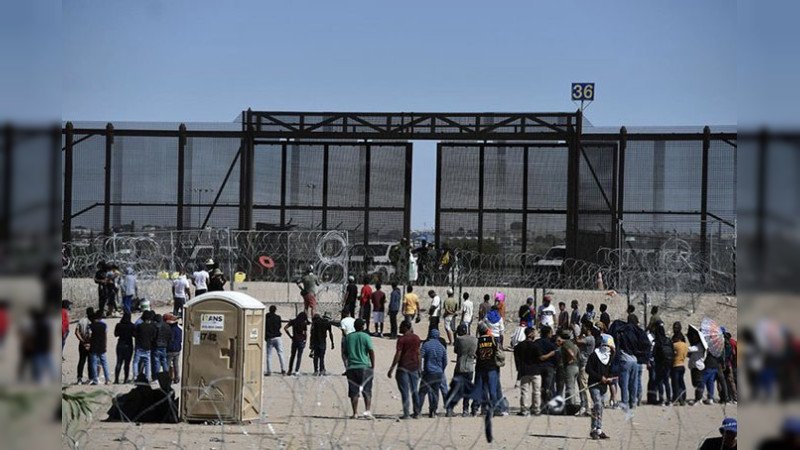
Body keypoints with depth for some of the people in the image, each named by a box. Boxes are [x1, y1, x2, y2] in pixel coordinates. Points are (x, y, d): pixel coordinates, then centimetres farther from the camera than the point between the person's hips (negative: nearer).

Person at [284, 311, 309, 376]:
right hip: (301, 341, -3)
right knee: (299, 356, 2)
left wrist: (290, 336, 3)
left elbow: (285, 328, -1)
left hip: (294, 340, 3)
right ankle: (296, 371, -4)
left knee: (292, 356, 13)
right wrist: (305, 341, 5)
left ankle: (290, 370, 12)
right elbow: (306, 333, -9)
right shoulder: (304, 323, -7)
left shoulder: (293, 321, 3)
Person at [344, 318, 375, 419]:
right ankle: (367, 411, -10)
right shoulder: (366, 336, -4)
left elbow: (345, 352, 12)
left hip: (351, 367, 3)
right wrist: (373, 366, -3)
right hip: (365, 367, -3)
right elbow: (371, 351, -9)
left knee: (353, 392, 5)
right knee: (367, 391, 3)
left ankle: (355, 413, 3)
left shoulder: (348, 337, 8)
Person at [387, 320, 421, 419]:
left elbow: (398, 355, -14)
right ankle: (416, 412, 13)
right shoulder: (416, 338, 7)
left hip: (403, 367, -5)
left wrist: (391, 369, -10)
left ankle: (406, 413, -7)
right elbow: (418, 353, 11)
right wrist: (419, 367, 19)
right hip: (414, 366, 5)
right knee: (414, 390, 12)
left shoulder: (401, 339, -11)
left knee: (404, 391, -3)